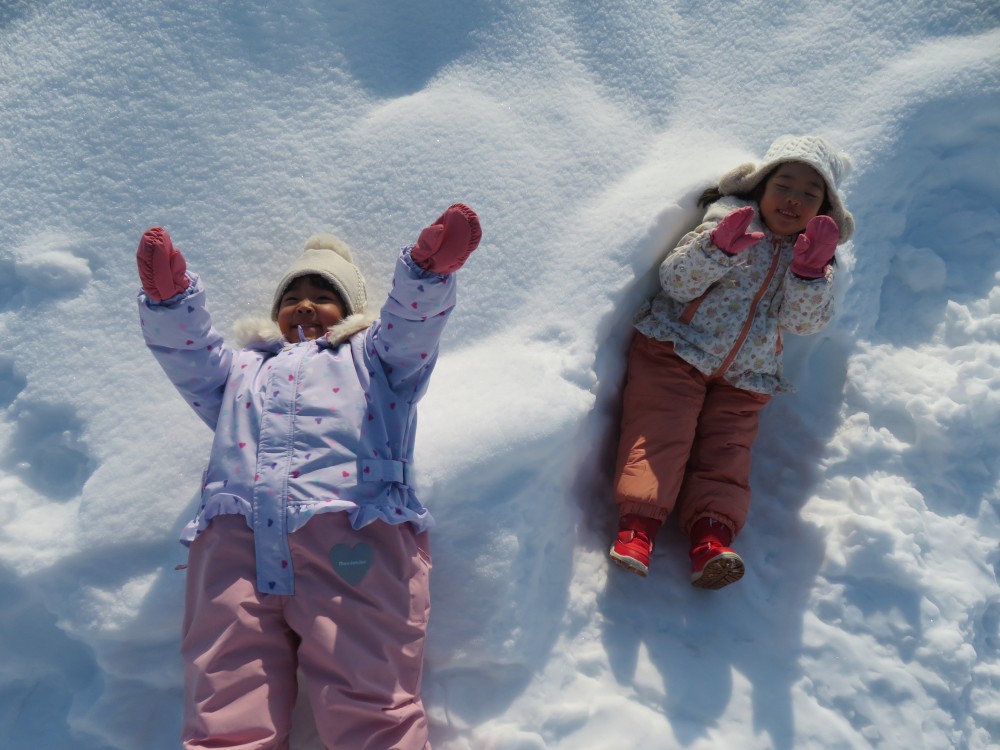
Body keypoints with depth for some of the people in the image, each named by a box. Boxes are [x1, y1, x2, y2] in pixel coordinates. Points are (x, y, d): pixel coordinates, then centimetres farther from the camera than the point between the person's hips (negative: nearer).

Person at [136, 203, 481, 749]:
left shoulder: (369, 354, 33)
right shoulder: (241, 367, 40)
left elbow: (413, 320, 14)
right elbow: (185, 347, 24)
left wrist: (428, 268, -7)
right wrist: (168, 295, 3)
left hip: (353, 529, -2)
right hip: (233, 538, 2)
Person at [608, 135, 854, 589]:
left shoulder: (814, 255, 12)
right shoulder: (729, 218, 2)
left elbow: (805, 320, -5)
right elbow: (675, 282, -9)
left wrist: (810, 270, -22)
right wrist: (720, 247, -26)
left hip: (743, 381, 4)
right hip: (674, 350, -3)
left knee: (726, 450, -9)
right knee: (660, 433, -16)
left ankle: (710, 539, -18)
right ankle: (637, 524, -22)